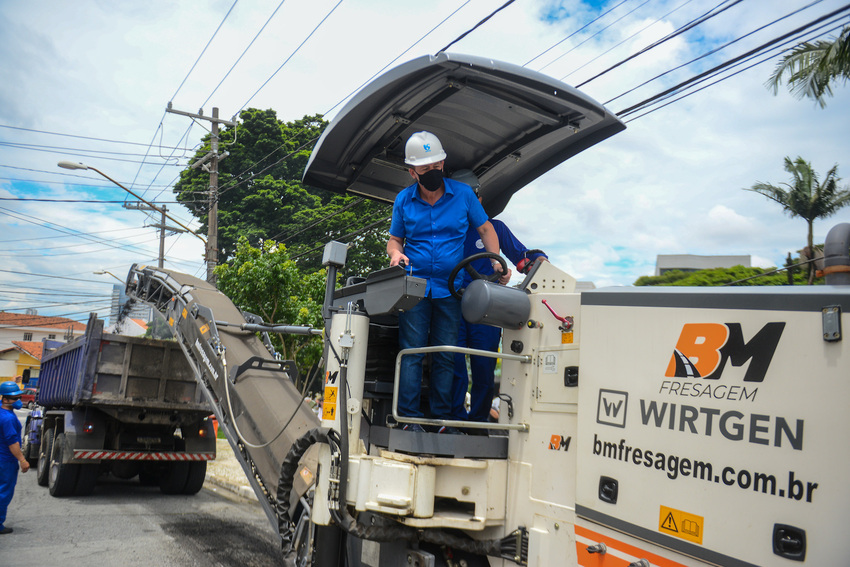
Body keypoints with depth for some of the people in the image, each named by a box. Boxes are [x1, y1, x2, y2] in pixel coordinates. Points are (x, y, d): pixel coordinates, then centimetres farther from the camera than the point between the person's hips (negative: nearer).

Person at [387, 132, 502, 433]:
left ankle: (442, 418, 9)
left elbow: (485, 229, 13)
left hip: (451, 289, 0)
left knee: (446, 356, 3)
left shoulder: (463, 193, 5)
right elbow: (394, 239, 15)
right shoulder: (403, 200, 7)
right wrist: (395, 252, -9)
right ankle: (409, 417, 1)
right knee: (412, 351, -4)